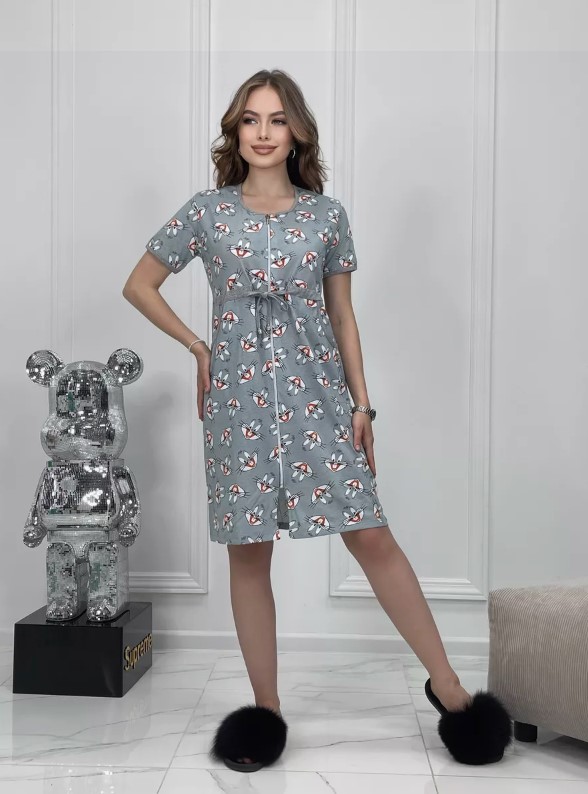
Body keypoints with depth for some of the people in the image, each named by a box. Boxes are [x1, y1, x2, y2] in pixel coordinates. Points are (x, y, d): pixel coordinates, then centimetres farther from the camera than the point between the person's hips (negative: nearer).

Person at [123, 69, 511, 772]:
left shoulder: (327, 214, 6)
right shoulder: (207, 211, 3)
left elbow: (342, 316, 8)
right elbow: (139, 285, 12)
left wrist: (362, 405, 4)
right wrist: (197, 346, 4)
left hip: (316, 391, 0)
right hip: (238, 397, 0)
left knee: (371, 536, -3)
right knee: (248, 550, 5)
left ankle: (447, 685, 9)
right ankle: (265, 709, 19)